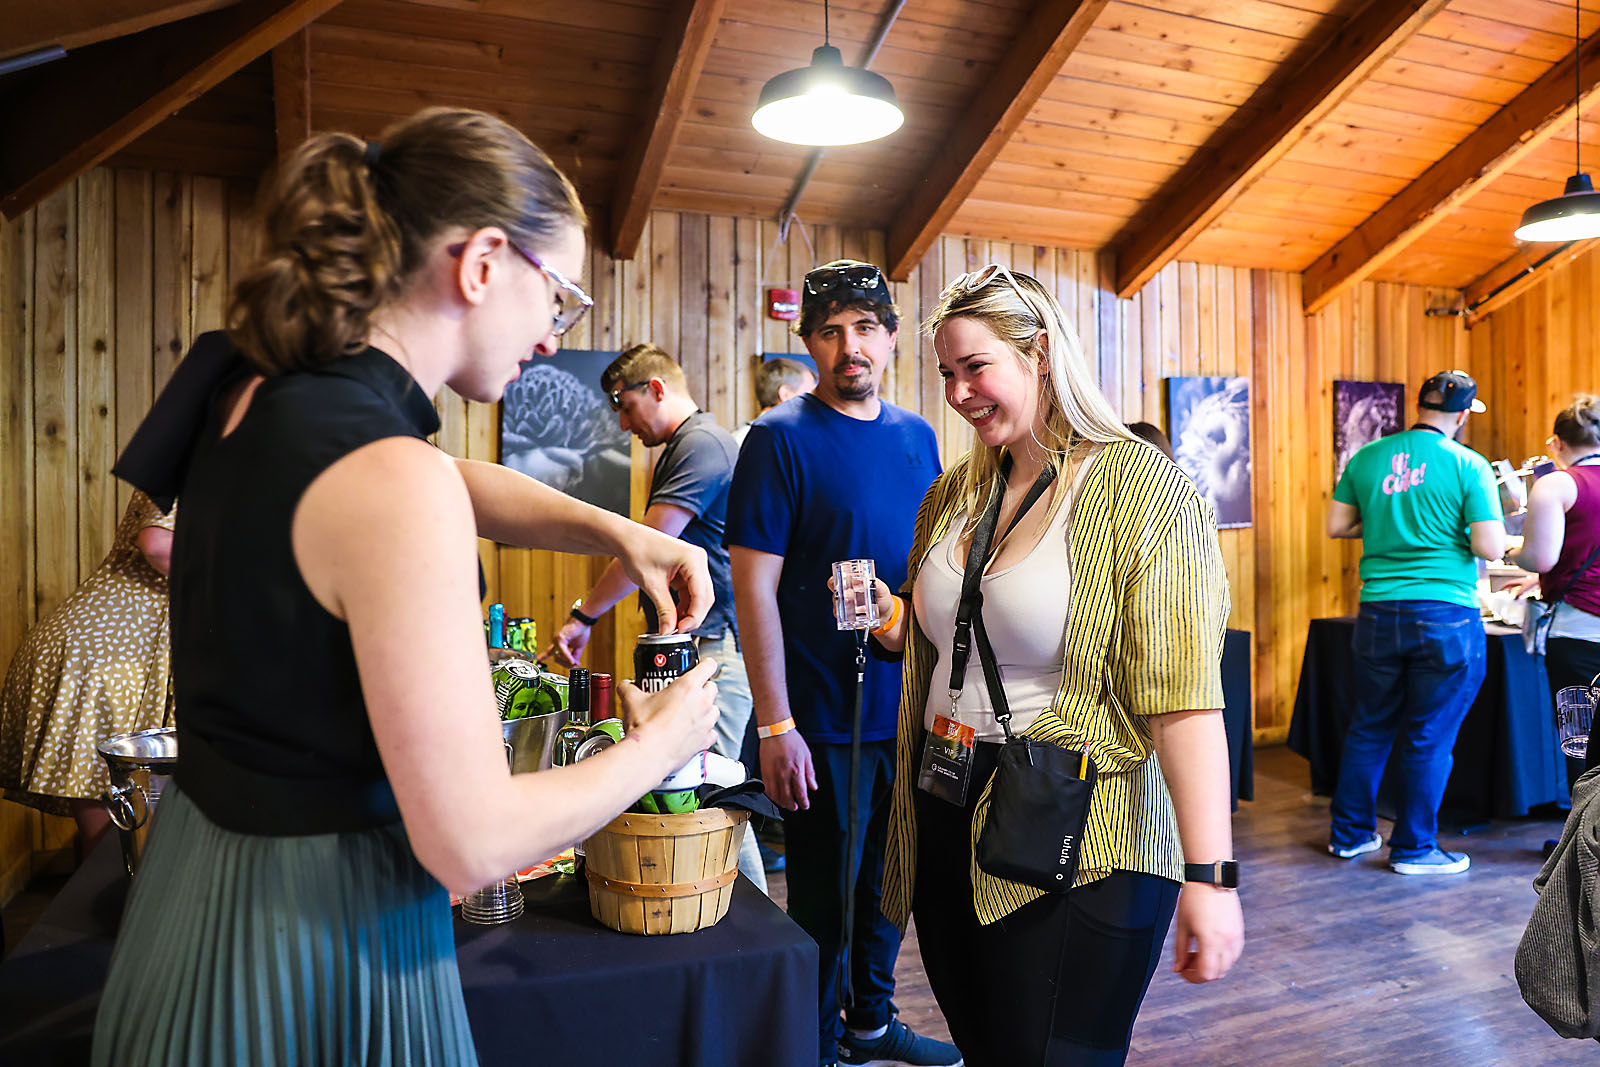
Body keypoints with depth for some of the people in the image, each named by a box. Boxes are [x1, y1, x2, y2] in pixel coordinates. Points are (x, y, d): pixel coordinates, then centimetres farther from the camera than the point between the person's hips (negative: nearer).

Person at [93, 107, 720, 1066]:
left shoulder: (255, 393, -2)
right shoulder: (386, 477, -28)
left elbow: (456, 484, 16)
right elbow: (473, 840, -26)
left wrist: (619, 532, 3)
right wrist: (660, 745, -11)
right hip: (321, 942, -8)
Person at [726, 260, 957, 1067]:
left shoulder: (918, 437, 7)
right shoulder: (782, 438, -11)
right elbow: (754, 588, -14)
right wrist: (776, 726, -18)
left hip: (909, 714, 6)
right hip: (823, 723, -6)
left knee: (888, 886, 21)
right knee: (822, 902, 9)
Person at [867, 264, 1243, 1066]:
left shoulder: (1142, 489, -12)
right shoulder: (954, 493, 9)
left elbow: (1181, 694, -19)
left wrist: (1210, 873, -23)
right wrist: (892, 620, 2)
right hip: (945, 824, 7)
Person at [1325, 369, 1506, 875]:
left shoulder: (1367, 457, 4)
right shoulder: (1469, 466, -7)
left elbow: (1336, 525, 8)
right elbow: (1491, 548, -10)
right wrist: (1454, 528, 9)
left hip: (1379, 612, 4)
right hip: (1446, 615, -4)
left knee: (1369, 727, 16)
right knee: (1429, 737, 7)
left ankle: (1349, 832, 26)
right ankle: (1414, 848, 17)